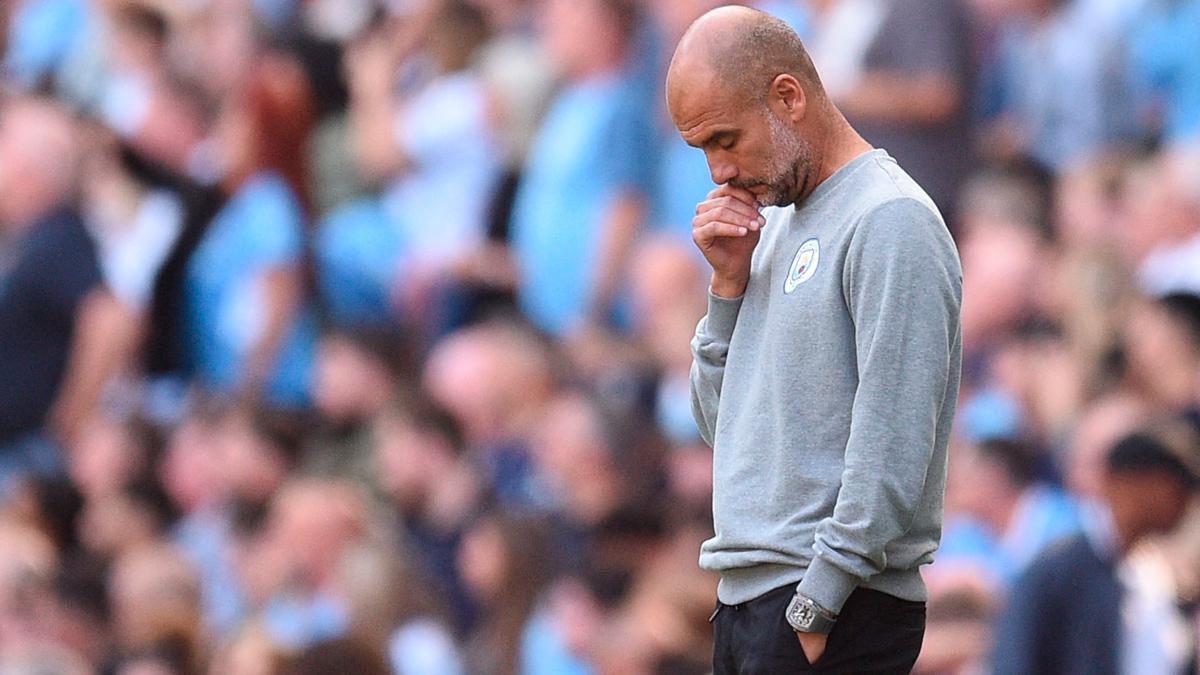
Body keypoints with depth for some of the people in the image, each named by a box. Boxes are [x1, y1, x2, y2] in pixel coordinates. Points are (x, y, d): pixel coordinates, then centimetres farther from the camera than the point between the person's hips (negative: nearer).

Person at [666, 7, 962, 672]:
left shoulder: (890, 222, -11)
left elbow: (892, 450, -18)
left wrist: (814, 612, -19)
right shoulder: (776, 224, 18)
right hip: (745, 594, 8)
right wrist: (730, 281, 6)